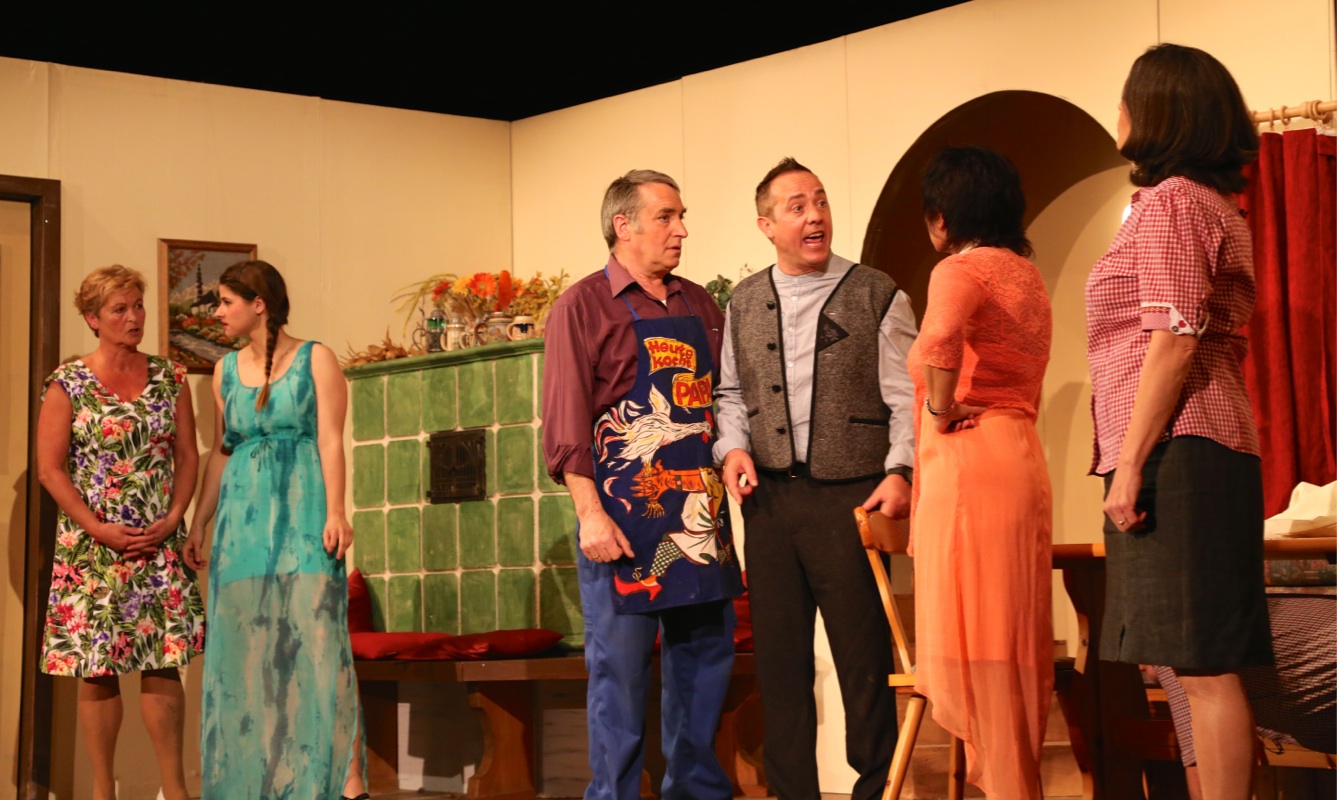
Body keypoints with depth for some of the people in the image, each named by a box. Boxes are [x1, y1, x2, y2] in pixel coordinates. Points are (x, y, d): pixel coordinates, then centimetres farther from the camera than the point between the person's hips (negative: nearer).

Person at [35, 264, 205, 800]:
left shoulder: (170, 378, 7)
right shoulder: (67, 385, -2)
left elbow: (188, 455, 8)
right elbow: (49, 469, -4)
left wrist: (173, 519, -5)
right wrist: (99, 529, -12)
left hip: (159, 544, 2)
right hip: (91, 546, -2)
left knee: (163, 664, -1)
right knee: (97, 672, 1)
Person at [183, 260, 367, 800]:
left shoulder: (315, 360, 0)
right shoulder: (226, 369, 14)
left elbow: (330, 440, -6)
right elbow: (220, 452, 16)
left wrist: (335, 513, -16)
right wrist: (198, 525, 13)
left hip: (303, 511, -5)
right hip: (243, 513, 5)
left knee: (317, 634, -11)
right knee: (247, 643, 4)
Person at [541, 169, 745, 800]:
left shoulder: (699, 304, 15)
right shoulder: (583, 306, -2)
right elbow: (566, 420, -8)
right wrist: (590, 511, -15)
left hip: (699, 511, 6)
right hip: (623, 515, -6)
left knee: (705, 655, 10)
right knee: (620, 668, -2)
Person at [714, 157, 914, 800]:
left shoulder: (876, 295, 2)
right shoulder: (744, 302, 14)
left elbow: (905, 397, -2)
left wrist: (900, 470, -15)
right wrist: (733, 447, 2)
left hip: (850, 494, -4)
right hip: (770, 499, 4)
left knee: (863, 653, -1)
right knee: (779, 656, 8)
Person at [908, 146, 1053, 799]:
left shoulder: (961, 269, -9)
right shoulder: (1027, 274, 19)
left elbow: (941, 339, -31)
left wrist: (940, 410, -16)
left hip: (969, 457, -9)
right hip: (1020, 455, 9)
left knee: (972, 633, -4)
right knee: (1011, 634, 11)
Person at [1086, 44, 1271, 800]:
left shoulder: (1170, 200, -8)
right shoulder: (1216, 205, 22)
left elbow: (1175, 339, -17)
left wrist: (1131, 462, -18)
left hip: (1177, 453, -10)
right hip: (1206, 452, 10)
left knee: (1204, 663, -11)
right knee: (1204, 662, 9)